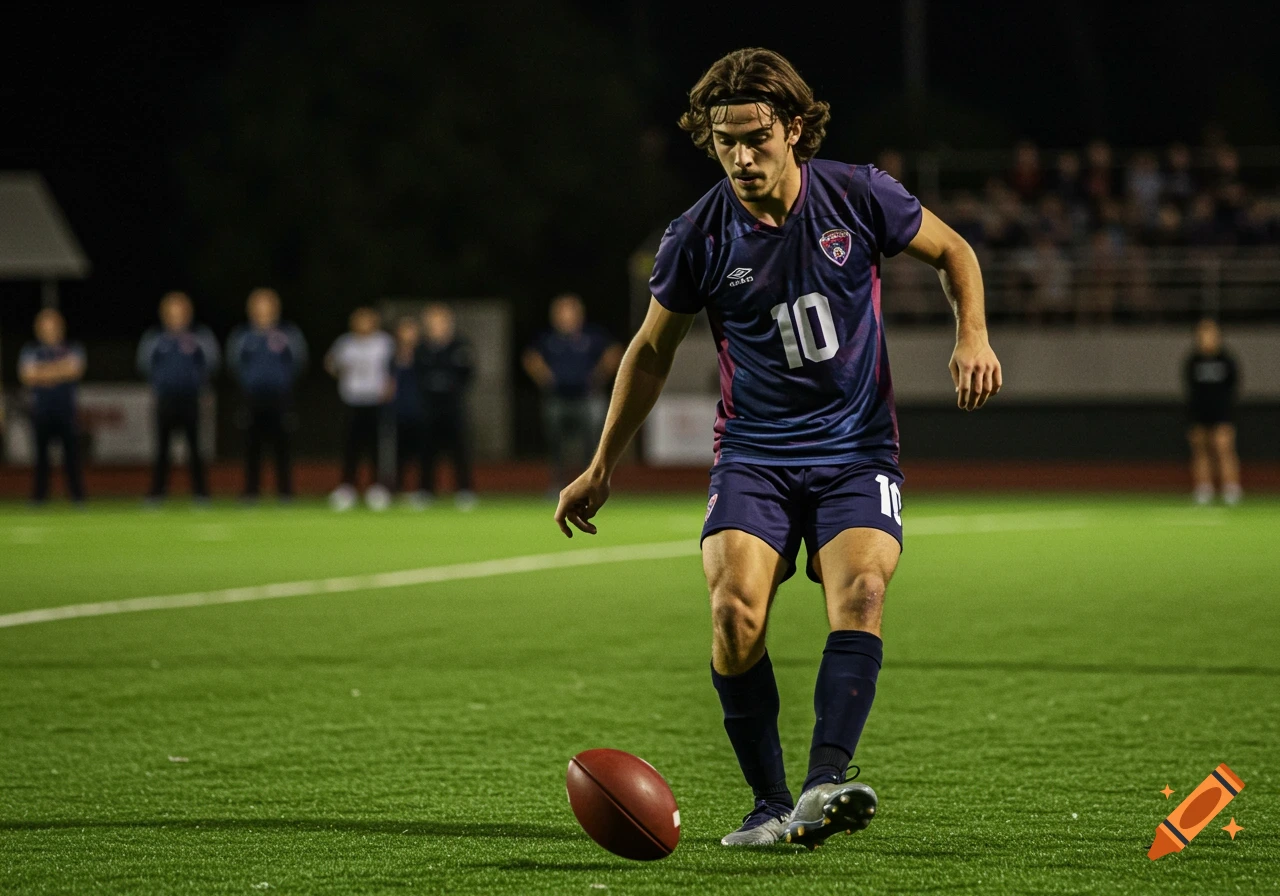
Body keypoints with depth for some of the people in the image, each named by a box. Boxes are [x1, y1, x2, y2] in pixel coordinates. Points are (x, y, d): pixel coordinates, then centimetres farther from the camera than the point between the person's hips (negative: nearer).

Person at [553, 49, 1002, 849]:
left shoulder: (857, 196, -6)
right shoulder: (699, 238, -5)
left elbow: (952, 251, 12)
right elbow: (652, 352, 10)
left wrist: (974, 334, -7)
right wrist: (602, 470, 14)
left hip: (857, 451, 0)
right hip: (753, 456, 0)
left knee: (860, 591, -27)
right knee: (736, 610, -22)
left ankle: (826, 783, -34)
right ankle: (770, 804, -12)